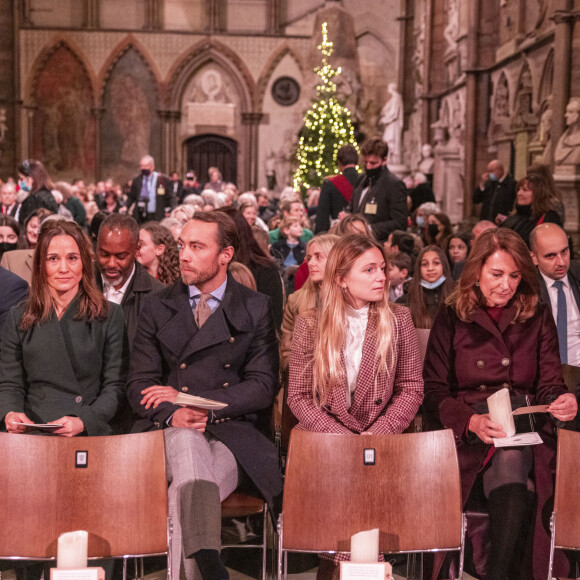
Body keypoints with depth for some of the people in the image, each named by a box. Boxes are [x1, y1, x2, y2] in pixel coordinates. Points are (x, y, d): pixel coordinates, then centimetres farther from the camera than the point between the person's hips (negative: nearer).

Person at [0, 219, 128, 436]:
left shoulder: (110, 316, 9)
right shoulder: (18, 319, 16)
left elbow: (115, 386, 4)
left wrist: (83, 422, -13)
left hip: (90, 434, -2)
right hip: (32, 435, 2)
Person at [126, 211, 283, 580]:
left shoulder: (256, 309, 11)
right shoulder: (158, 307, 15)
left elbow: (263, 386, 3)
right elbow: (139, 385, 9)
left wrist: (189, 399, -7)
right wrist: (173, 414, -15)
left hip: (231, 432, -1)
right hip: (171, 432, 1)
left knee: (184, 496, -36)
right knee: (188, 441, -38)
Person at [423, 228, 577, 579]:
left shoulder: (538, 317, 14)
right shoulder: (451, 318, 7)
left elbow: (549, 384, 11)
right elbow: (434, 392, 1)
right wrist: (472, 421, -19)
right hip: (468, 434, -1)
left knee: (510, 460, -35)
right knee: (509, 463, -35)